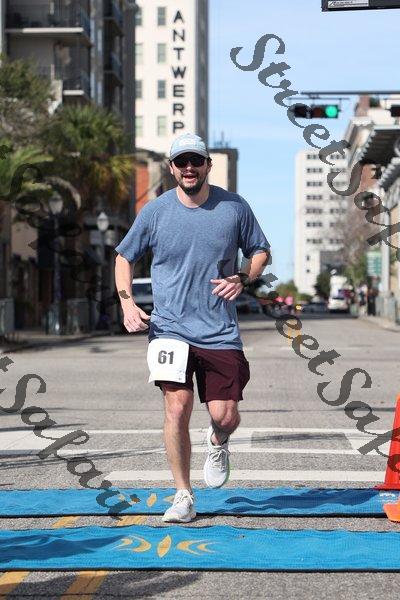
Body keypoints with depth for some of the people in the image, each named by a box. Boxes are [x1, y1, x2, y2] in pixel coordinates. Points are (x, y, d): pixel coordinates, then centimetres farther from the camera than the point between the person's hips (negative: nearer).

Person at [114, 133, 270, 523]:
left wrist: (242, 278, -7)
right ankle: (183, 497, 3)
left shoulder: (234, 207, 1)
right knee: (177, 408, -12)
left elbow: (260, 251, 14)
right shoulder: (155, 211, 0)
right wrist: (127, 302, -3)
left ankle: (217, 443, 35)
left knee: (225, 416, -4)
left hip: (221, 332, 1)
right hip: (170, 328, -1)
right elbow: (124, 257, 13)